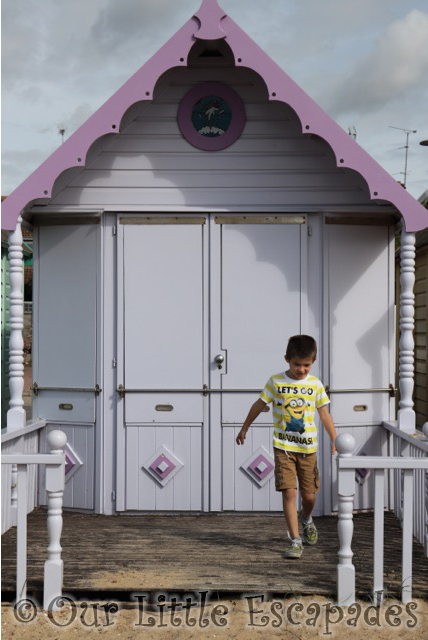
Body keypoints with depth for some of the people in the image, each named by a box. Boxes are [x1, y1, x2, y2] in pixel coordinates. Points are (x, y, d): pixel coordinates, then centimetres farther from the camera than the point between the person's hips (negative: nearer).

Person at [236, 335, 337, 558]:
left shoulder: (315, 384, 1)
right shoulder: (276, 381, -4)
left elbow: (325, 414, 5)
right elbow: (259, 405, 7)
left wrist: (335, 442, -1)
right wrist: (244, 429, 14)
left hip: (308, 448, 2)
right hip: (283, 447, -2)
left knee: (309, 494, 8)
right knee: (289, 492, -10)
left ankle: (306, 519, 42)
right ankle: (295, 540, -1)